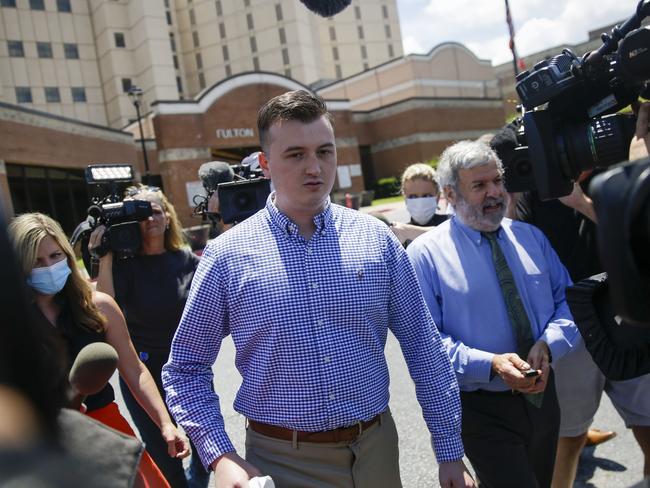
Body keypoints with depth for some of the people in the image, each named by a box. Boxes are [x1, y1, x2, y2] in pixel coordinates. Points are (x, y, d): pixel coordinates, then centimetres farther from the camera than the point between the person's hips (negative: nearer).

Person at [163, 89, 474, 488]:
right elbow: (186, 369, 0)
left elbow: (424, 348, 0)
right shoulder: (227, 256, -9)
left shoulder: (376, 238, -4)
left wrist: (450, 452, 2)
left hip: (376, 449, 3)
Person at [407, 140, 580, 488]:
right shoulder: (425, 253, -12)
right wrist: (489, 364, -27)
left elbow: (568, 299, 5)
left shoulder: (530, 237, 5)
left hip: (542, 396, 6)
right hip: (482, 409, -6)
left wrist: (548, 344, -15)